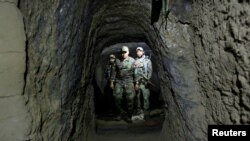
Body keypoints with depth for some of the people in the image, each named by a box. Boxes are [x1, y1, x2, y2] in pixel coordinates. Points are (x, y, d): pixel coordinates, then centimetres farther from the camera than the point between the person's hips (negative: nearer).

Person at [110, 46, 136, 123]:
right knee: (117, 98, 0)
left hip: (129, 82, -2)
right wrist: (112, 81, 8)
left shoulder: (132, 60, 2)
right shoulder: (117, 61, 8)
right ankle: (122, 112, 21)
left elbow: (136, 72, 1)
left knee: (130, 99, -1)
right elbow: (114, 72, 11)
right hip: (119, 81, 2)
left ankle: (128, 115, 14)